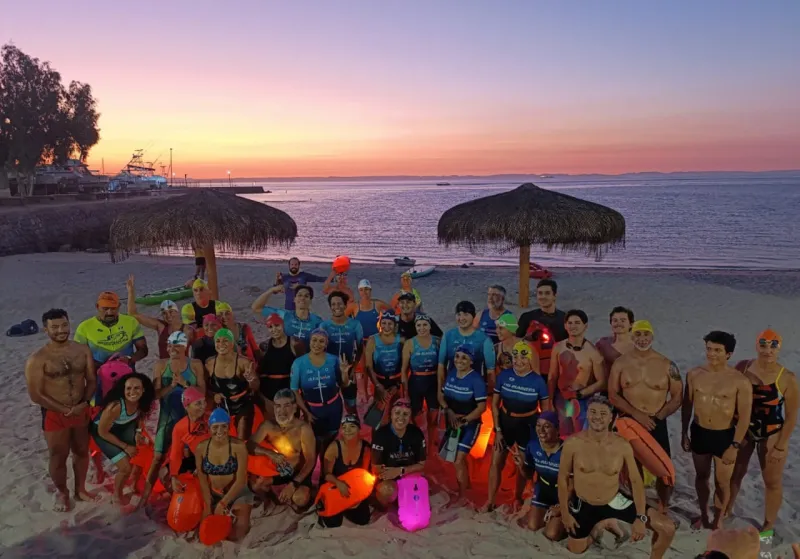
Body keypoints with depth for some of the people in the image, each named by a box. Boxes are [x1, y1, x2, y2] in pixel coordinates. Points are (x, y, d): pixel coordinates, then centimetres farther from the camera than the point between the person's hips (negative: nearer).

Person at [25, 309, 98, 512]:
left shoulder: (82, 350, -3)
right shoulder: (37, 359, -14)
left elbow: (92, 380, 4)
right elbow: (36, 395, -14)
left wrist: (84, 404, -10)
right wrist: (65, 410, -15)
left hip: (82, 411, 4)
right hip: (54, 415, -3)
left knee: (81, 452, 17)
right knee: (58, 457, 10)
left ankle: (80, 489, 37)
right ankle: (61, 493, 33)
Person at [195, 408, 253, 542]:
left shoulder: (238, 446, -18)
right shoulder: (201, 448, -9)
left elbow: (241, 480, -17)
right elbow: (202, 480, -3)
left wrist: (222, 503, -18)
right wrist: (208, 506, -8)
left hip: (238, 494, -3)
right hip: (213, 495, 3)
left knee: (235, 536, -11)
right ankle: (226, 515, 24)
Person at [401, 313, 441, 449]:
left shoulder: (437, 341, -4)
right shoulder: (409, 343, -7)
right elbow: (404, 369, -3)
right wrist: (405, 390, -6)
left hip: (433, 382, 1)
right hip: (416, 382, -1)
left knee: (434, 417, 12)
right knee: (414, 417, 9)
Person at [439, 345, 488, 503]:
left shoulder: (476, 379, -18)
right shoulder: (450, 374, -1)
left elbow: (482, 407, -19)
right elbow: (441, 396, 4)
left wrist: (464, 420, -25)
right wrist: (449, 411, -14)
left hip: (469, 424, -6)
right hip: (452, 422, 6)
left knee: (458, 461, -6)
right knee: (459, 458, 20)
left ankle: (462, 496, 13)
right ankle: (466, 483, 44)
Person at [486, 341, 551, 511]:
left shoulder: (538, 381, -13)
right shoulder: (504, 375, -11)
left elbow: (545, 410, -3)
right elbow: (495, 404, -4)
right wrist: (497, 430, -5)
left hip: (527, 425, -1)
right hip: (505, 422, 1)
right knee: (496, 462, 5)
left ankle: (517, 498, 37)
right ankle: (490, 501, 19)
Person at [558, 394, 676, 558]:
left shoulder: (622, 445, -16)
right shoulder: (573, 443, -21)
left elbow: (636, 481, -6)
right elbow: (563, 477, -9)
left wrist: (640, 518, -10)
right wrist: (564, 513, -3)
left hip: (615, 502, 1)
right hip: (583, 506, -1)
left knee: (667, 529, -7)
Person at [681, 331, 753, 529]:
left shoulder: (740, 381, -16)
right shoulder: (694, 374, -7)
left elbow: (744, 417, -11)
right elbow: (687, 406, 4)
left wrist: (735, 446, -12)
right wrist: (684, 434, 6)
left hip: (725, 436, -3)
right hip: (699, 432, 3)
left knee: (722, 482, 12)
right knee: (701, 476, 20)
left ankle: (718, 520, 35)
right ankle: (703, 514, 41)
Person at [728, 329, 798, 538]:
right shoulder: (743, 367, -9)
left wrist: (780, 447, -10)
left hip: (772, 435, -2)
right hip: (742, 429, 2)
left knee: (772, 482, 13)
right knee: (734, 473, 18)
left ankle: (768, 527, 34)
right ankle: (724, 513, 38)